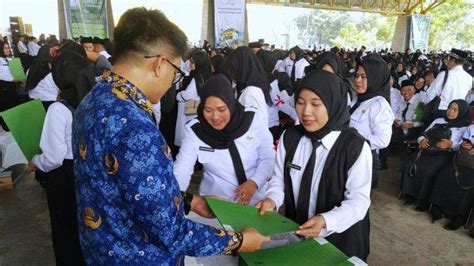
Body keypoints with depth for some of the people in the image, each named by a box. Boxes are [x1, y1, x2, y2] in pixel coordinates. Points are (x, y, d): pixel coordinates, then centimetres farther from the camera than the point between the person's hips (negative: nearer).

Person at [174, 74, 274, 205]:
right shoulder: (194, 130, -10)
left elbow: (269, 158, -1)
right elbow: (182, 170, -12)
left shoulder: (254, 123, -11)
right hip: (214, 203, 1)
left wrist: (254, 182, -15)